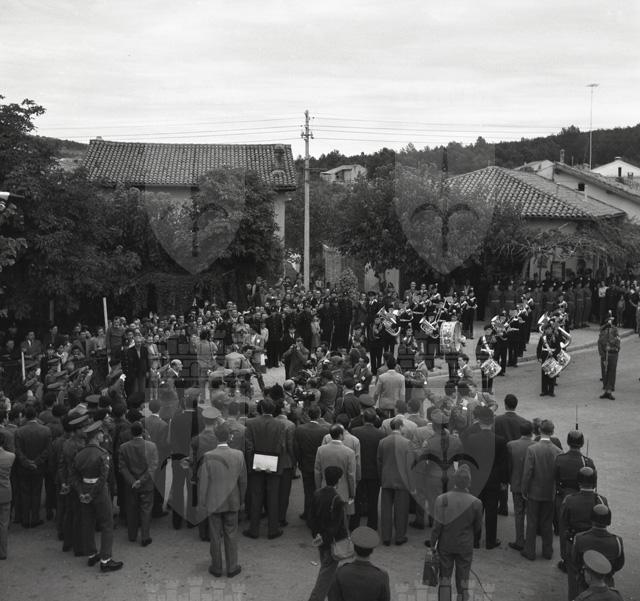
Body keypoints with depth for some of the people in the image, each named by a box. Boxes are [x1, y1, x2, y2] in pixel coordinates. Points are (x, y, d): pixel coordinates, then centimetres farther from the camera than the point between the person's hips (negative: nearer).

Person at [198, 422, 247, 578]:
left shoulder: (208, 457, -15)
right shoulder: (238, 455, -10)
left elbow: (202, 481, -9)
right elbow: (243, 480, -1)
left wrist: (202, 502, 3)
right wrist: (241, 500, 12)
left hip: (213, 502, -1)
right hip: (232, 502, 1)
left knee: (215, 536, 12)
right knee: (231, 535, 13)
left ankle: (216, 568, 23)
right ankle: (232, 568, 21)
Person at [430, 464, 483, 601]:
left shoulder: (442, 499, -15)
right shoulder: (475, 503, -14)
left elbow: (437, 525, -11)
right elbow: (478, 528, -2)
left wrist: (433, 544, 1)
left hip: (445, 545, 0)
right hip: (465, 547, 0)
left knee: (445, 579, 13)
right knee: (463, 580, 13)